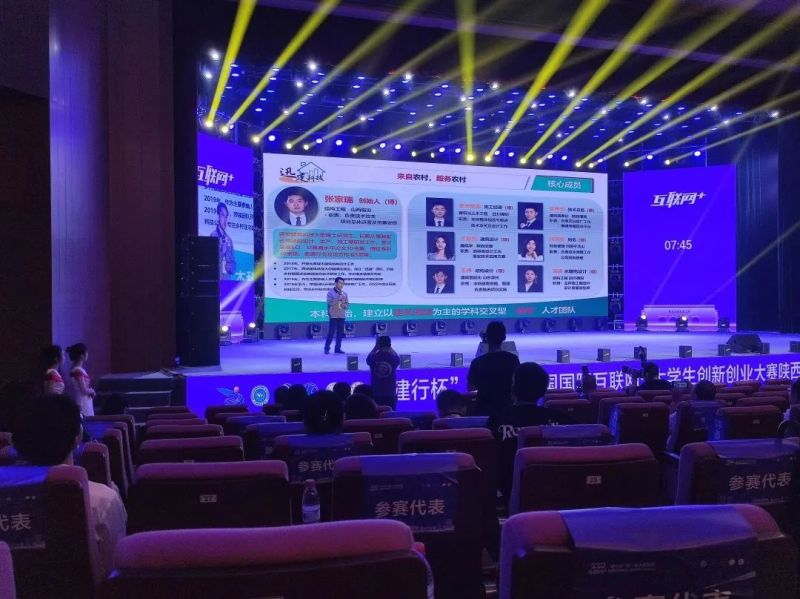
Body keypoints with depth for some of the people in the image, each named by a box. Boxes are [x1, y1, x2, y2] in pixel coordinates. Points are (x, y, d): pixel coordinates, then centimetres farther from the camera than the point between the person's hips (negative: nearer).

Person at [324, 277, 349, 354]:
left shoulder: (344, 293, 11)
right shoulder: (330, 293, -3)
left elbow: (348, 304, 12)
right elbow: (330, 303, -15)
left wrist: (344, 305, -10)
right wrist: (338, 299, -20)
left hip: (342, 316, 5)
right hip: (333, 315, -5)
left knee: (340, 333, 5)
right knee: (331, 332, -5)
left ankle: (338, 348, 11)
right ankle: (327, 348, 2)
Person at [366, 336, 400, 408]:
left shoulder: (373, 358, -9)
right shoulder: (393, 358, -8)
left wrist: (376, 347, 24)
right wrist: (390, 347, 27)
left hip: (375, 394, 0)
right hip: (390, 394, 0)